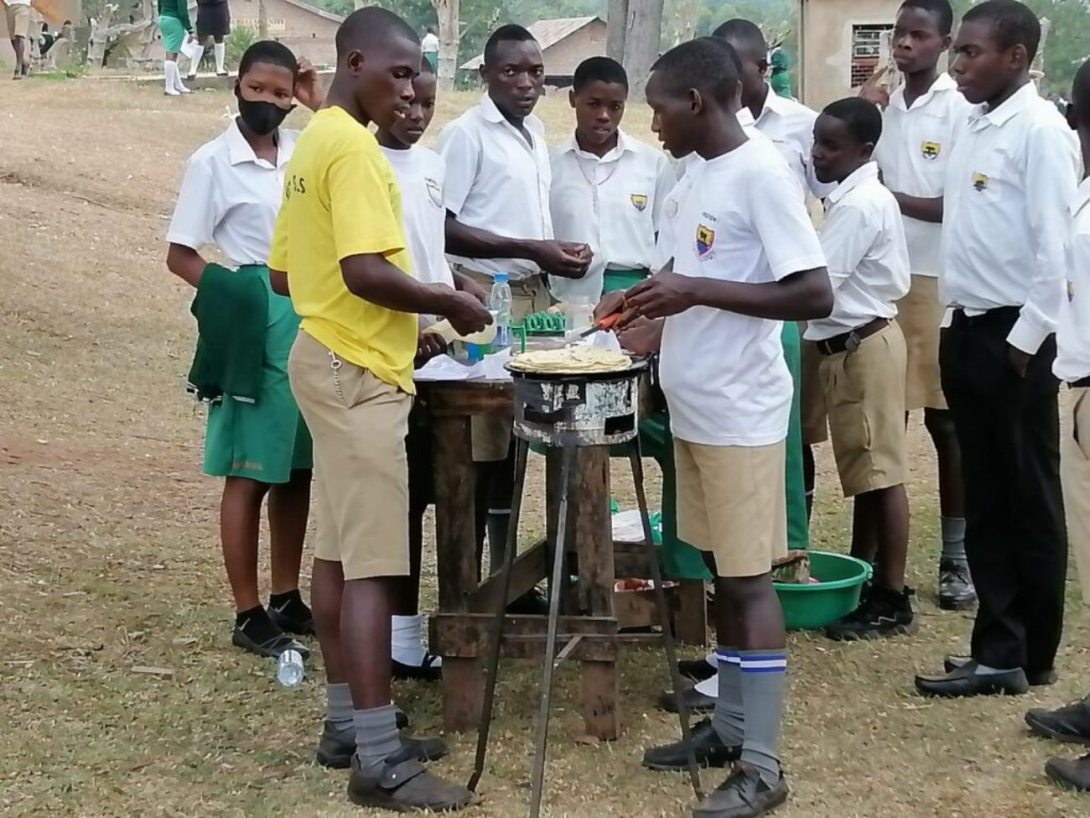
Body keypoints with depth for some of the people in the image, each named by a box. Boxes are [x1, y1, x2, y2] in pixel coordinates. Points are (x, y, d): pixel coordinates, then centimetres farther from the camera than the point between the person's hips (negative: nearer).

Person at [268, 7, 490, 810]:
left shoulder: (313, 143, 15)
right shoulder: (354, 149, -16)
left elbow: (284, 273, 19)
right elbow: (365, 271, -26)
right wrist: (450, 302, -12)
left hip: (329, 359, 10)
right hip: (360, 374, -10)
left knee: (338, 551, 13)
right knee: (373, 564, -9)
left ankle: (348, 724, 20)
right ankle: (379, 759, -6)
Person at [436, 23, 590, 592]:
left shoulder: (537, 133, 13)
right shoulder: (466, 135, -11)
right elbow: (442, 228, -17)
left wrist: (557, 251, 6)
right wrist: (530, 250, -19)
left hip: (532, 294, 8)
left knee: (515, 439, 12)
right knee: (479, 445, -5)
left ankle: (505, 576, 21)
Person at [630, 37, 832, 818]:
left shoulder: (761, 173, -16)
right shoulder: (708, 175, 13)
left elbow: (815, 294, -22)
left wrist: (695, 290, -23)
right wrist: (662, 301, 9)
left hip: (740, 413, -9)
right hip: (696, 408, 9)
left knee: (749, 578, -4)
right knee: (721, 571, 14)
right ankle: (731, 729, 25)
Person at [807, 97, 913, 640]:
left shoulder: (860, 205, -18)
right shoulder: (856, 198, 13)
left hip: (863, 346, -10)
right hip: (849, 345, 10)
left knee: (880, 471, -4)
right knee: (862, 469, 16)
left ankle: (892, 601, 2)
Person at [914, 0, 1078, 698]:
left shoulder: (1040, 130, -12)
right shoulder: (976, 127, 13)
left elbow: (1054, 246, -16)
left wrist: (1026, 339, -16)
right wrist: (960, 328, 12)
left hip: (1012, 337, -8)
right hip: (967, 330, 8)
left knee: (1030, 503, 3)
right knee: (986, 500, 12)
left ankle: (1032, 658, 13)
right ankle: (999, 651, 20)